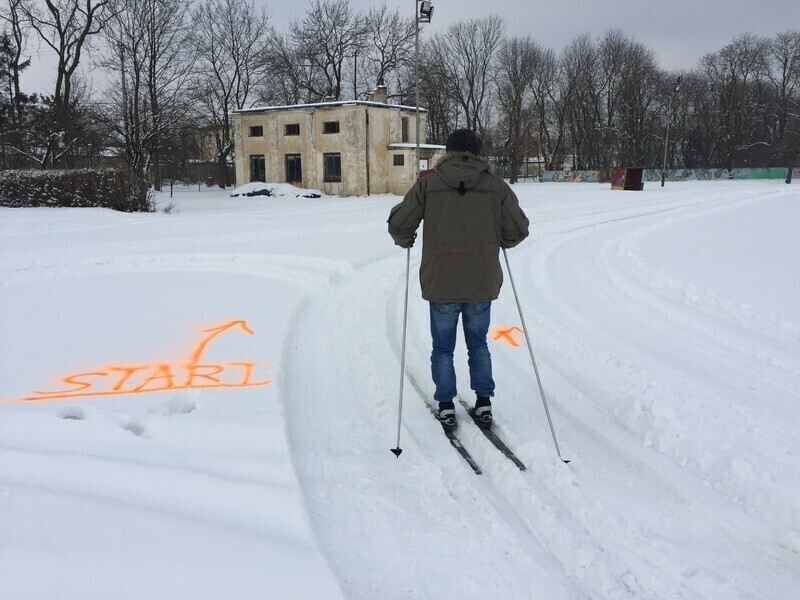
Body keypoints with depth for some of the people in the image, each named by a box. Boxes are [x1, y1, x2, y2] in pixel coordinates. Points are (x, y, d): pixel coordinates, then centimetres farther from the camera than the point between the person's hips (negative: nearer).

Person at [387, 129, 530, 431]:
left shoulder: (428, 183, -2)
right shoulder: (497, 186, 1)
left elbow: (399, 223, -2)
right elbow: (518, 230, 1)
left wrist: (405, 241, 20)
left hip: (441, 284, -1)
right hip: (482, 284, 2)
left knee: (443, 347, 14)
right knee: (478, 344, 20)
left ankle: (446, 406, 15)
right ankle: (483, 404, 19)